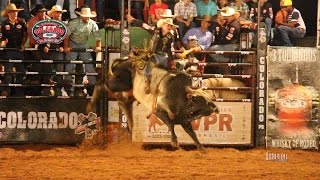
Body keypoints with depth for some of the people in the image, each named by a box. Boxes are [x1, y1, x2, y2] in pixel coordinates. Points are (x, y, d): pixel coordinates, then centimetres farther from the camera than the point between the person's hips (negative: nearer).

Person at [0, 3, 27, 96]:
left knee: (21, 71, 5)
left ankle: (20, 92, 13)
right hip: (9, 50, -1)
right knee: (8, 72, -1)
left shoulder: (21, 22, 2)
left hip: (19, 50, 1)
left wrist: (22, 44, -2)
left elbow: (25, 35, 8)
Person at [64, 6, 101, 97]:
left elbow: (97, 36, -5)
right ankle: (69, 88, 2)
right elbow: (66, 35, -20)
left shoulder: (92, 24, -12)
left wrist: (98, 46, -18)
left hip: (84, 44, 4)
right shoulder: (74, 23, -24)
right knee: (70, 65, -5)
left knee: (89, 64, -1)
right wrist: (66, 47, -22)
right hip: (73, 43, -4)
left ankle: (92, 85, 8)